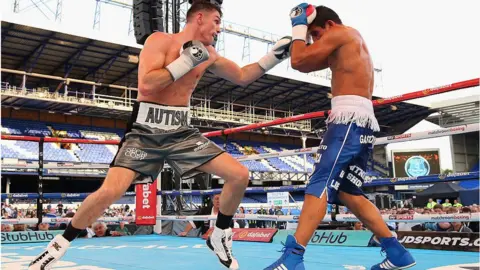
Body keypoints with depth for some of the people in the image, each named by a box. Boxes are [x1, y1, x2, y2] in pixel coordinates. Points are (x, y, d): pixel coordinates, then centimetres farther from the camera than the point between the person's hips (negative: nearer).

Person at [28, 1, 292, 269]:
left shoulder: (208, 54, 10)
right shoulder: (160, 40, -8)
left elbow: (243, 77, 19)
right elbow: (146, 86, -21)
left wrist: (274, 56, 9)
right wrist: (186, 61, -18)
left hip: (182, 132, 5)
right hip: (145, 131, -5)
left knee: (240, 175, -5)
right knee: (110, 191, -20)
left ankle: (220, 237, 16)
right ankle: (61, 243, 7)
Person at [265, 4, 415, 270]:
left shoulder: (341, 33, 1)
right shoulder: (348, 46, 30)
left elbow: (298, 61, -4)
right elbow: (306, 64, 29)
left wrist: (299, 26, 10)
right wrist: (304, 32, 21)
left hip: (350, 119, -10)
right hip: (362, 122, 10)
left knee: (320, 185, -17)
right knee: (348, 192, 9)